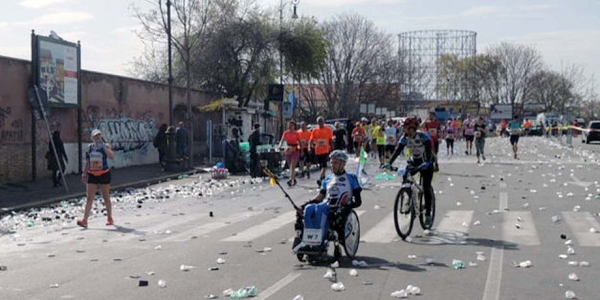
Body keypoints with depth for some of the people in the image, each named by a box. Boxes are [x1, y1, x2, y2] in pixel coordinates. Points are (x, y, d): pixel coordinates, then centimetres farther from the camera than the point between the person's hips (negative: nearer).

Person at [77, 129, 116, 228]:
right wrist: (84, 173, 11)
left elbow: (112, 156, -25)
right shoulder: (90, 147, 6)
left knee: (106, 197, 8)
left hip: (104, 174, -3)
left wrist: (103, 146, -25)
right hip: (92, 175, 3)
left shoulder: (106, 146, -6)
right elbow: (87, 161, 15)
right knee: (89, 198, -3)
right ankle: (84, 220, -6)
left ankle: (110, 218, 23)